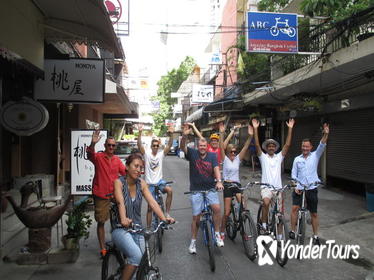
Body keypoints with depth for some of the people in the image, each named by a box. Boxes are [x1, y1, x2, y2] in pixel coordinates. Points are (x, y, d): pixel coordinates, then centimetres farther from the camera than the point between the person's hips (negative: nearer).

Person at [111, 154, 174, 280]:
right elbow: (120, 202, -27)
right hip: (121, 229, -5)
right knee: (136, 256, -27)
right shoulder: (119, 182, -10)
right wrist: (123, 219, -45)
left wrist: (164, 218, -23)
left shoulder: (141, 183, 2)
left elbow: (152, 202, -9)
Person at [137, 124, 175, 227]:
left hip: (159, 181, 1)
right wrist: (140, 133, -36)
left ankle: (167, 214, -16)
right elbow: (139, 145, -21)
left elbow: (169, 145, -16)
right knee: (150, 207, 6)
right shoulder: (147, 153, -6)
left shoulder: (161, 154, -2)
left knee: (169, 190, -31)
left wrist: (171, 134, -33)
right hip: (150, 183, -1)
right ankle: (148, 227, 23)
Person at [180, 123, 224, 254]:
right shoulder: (192, 153, -3)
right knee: (196, 216, 3)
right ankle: (193, 241, 20)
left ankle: (217, 234, 0)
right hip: (196, 190, -1)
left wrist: (219, 181, -30)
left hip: (210, 188, 1)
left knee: (217, 208, -21)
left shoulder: (212, 156, 0)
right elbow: (182, 147, -20)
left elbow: (216, 169, -11)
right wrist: (185, 136, -40)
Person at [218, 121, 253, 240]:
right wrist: (221, 133, -26)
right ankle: (222, 232, 19)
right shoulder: (225, 159, -1)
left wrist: (250, 136, -16)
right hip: (227, 185, -3)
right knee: (227, 212, -1)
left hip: (237, 184, 3)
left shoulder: (238, 159, 7)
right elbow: (221, 147, -15)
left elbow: (245, 147, -4)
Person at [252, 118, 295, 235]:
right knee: (266, 202, -31)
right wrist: (255, 129, -16)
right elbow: (257, 144, -7)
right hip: (266, 187, -3)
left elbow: (287, 144, 1)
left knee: (280, 212, 2)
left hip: (278, 188, 3)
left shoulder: (279, 157, 10)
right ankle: (264, 224, -12)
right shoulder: (263, 157, 5)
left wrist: (290, 128, -6)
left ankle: (279, 234, 18)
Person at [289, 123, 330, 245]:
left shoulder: (315, 156, 2)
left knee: (314, 213, 8)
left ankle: (315, 236, 21)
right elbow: (293, 174, 5)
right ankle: (292, 231, 2)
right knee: (294, 208, -13)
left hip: (312, 189, 0)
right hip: (299, 189, 0)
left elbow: (322, 146, -15)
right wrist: (295, 186, -8)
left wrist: (325, 134, -31)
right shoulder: (297, 159, 4)